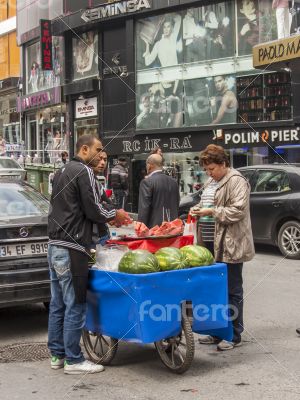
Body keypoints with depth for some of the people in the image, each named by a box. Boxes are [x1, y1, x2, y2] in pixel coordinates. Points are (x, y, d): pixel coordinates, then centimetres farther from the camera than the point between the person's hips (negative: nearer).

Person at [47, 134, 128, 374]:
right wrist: (115, 215, 5)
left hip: (55, 246, 10)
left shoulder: (63, 172, 19)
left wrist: (107, 217, 18)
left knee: (58, 304, 14)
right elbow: (93, 211, -14)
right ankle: (73, 360, 3)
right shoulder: (84, 171, -10)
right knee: (75, 306, -3)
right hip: (72, 248, -10)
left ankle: (57, 355, 21)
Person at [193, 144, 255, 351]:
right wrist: (206, 211, 10)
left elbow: (238, 210, -21)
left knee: (233, 291, -2)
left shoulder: (236, 180, -12)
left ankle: (234, 335, 8)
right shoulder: (223, 182, 17)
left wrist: (212, 212, -17)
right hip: (223, 245, 10)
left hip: (234, 245, -10)